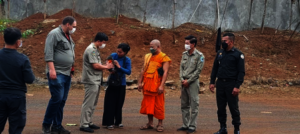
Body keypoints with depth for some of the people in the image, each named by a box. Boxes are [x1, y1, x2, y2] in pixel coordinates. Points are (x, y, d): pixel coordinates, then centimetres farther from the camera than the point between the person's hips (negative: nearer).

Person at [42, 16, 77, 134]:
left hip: (67, 74, 9)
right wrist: (52, 69, -22)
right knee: (57, 98, -11)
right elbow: (48, 53, -16)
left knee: (62, 100, 8)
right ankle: (46, 124, 4)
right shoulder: (54, 34, -8)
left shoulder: (68, 36, 19)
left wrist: (71, 69, 16)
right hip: (57, 73, -9)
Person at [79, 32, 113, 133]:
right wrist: (106, 67, -6)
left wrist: (105, 66, 2)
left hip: (96, 81, 10)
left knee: (93, 104, 14)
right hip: (91, 80, -10)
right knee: (88, 103, -7)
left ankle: (89, 122, 22)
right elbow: (95, 66, -19)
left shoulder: (95, 49, 17)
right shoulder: (91, 50, -15)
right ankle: (84, 125, -3)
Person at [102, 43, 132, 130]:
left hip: (121, 84, 0)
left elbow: (128, 72, -17)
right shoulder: (113, 55, -5)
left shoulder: (127, 60, -9)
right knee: (110, 103, -3)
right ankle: (109, 123, 3)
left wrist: (119, 67, -25)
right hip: (112, 83, 0)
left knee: (119, 103, 7)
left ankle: (118, 122, 20)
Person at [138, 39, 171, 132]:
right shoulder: (147, 57, 15)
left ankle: (160, 124, 8)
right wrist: (140, 82, 10)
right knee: (148, 105, 9)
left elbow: (165, 72, -12)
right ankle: (150, 123, 20)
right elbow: (143, 70, 17)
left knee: (158, 105, 0)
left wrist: (161, 85, -20)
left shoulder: (164, 58, -5)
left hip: (157, 86, -6)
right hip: (147, 86, 6)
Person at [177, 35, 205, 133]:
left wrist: (188, 81, -13)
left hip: (193, 82, -7)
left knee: (194, 105, -2)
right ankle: (185, 125, 20)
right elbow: (181, 67, 11)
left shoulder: (199, 56, -8)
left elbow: (198, 70, -12)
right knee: (184, 105, 11)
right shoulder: (184, 54, 10)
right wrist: (182, 79, -3)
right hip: (184, 82, 7)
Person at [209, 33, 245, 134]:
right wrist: (212, 82, 8)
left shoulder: (238, 54, -5)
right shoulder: (220, 53, 11)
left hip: (231, 84, -5)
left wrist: (237, 86, -16)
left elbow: (241, 72, -9)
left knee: (234, 108, 1)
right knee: (221, 107, 8)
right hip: (220, 83, 5)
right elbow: (215, 68, 16)